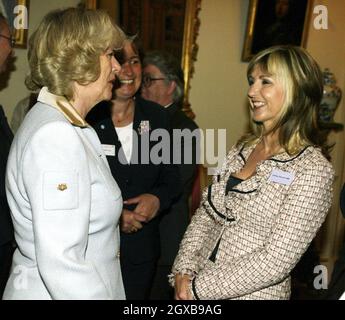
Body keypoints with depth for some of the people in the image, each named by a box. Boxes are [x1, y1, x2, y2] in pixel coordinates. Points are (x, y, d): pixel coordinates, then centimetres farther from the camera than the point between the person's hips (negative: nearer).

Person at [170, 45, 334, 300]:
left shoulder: (313, 171, -17)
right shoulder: (243, 148, 2)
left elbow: (277, 260, -21)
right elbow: (205, 215, 4)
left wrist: (198, 288, -17)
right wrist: (184, 271, -9)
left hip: (254, 294, -5)